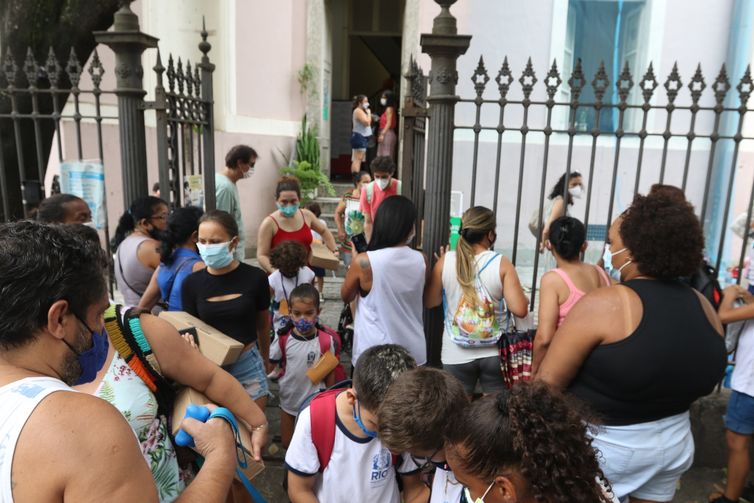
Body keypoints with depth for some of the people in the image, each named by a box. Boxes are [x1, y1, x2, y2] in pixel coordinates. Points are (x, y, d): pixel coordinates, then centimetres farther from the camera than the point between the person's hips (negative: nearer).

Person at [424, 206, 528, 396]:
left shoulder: (445, 261, -7)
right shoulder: (502, 264, -11)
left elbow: (429, 302, 2)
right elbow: (520, 309, -15)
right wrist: (524, 299, 8)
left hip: (457, 355, 1)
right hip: (494, 353, -1)